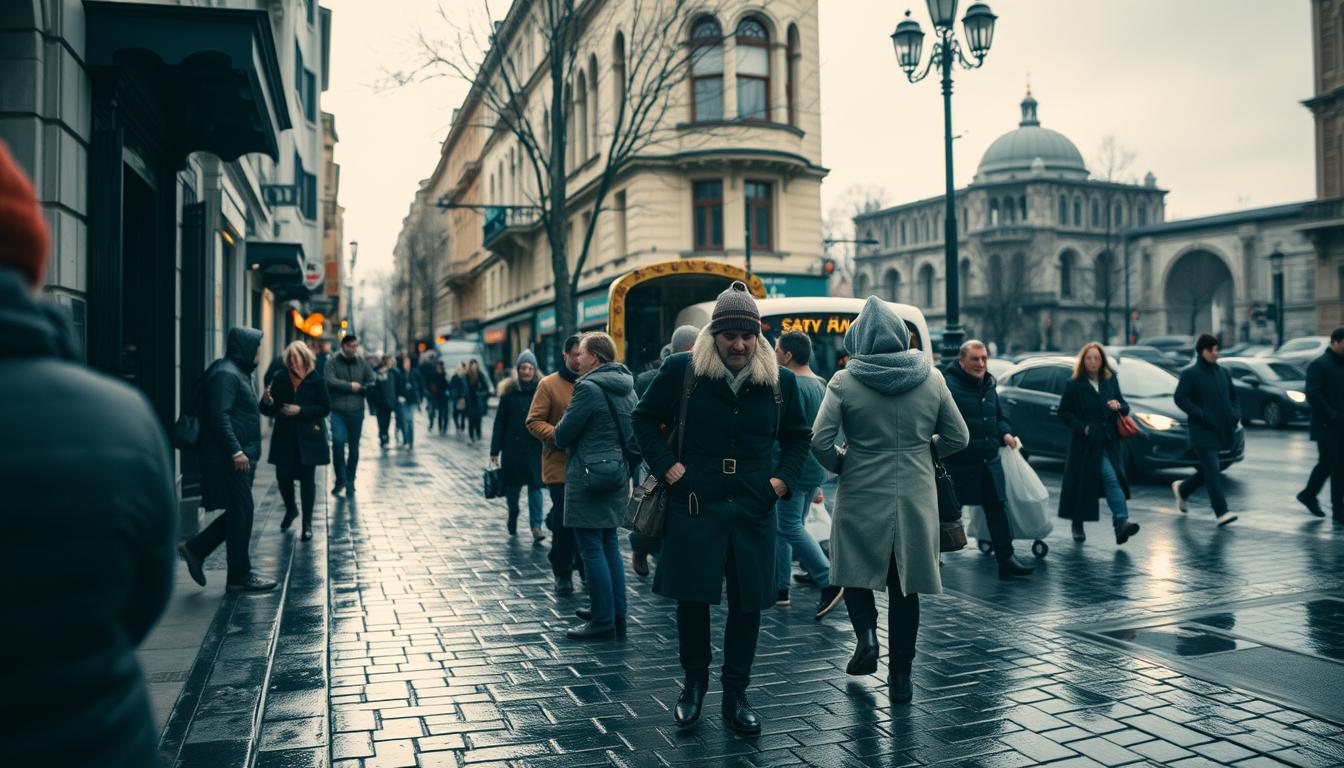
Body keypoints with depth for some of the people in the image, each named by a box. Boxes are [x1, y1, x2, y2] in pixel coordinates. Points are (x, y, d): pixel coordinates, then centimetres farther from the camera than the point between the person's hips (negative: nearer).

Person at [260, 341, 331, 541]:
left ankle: (307, 522, 13)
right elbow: (270, 410, 7)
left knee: (307, 480, 2)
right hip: (285, 438, 3)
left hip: (308, 438, -3)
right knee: (283, 476, 4)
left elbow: (325, 408, -8)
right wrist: (267, 402, -16)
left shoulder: (316, 380, -4)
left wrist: (301, 410, -18)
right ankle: (290, 510, 34)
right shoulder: (280, 380, 5)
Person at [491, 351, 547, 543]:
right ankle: (512, 520, 33)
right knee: (512, 485, 12)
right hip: (512, 447, 2)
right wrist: (495, 451, 0)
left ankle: (536, 526, -6)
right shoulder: (509, 391, 2)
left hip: (535, 448, -2)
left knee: (535, 486, -6)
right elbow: (500, 422, 3)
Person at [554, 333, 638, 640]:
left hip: (589, 477, -9)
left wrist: (563, 424, 8)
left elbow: (562, 436, -12)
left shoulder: (588, 387, -16)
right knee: (610, 545, 15)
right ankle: (617, 615, 22)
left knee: (592, 548, -2)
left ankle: (603, 621, 3)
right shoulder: (627, 386, 10)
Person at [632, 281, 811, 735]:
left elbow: (798, 437, 18)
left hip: (754, 510, 2)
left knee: (748, 603, 7)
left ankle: (736, 695, 24)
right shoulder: (682, 371, -3)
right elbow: (645, 418, 7)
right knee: (691, 596, 3)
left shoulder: (780, 381, 4)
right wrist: (667, 465, -4)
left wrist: (783, 478, 3)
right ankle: (694, 684, 27)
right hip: (694, 505, -2)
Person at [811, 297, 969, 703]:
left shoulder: (845, 381, -9)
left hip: (861, 496, -2)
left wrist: (840, 464, 5)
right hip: (916, 496, 3)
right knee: (905, 586, 11)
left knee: (856, 569, 19)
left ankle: (867, 635, -2)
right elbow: (958, 437, 4)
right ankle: (900, 677, 17)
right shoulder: (931, 378, 0)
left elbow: (820, 440, -14)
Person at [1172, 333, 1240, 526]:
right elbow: (1180, 398, -10)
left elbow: (1233, 395, 22)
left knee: (1208, 470, 13)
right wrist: (1201, 415, -17)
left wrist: (1236, 413, 4)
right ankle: (1221, 512, -11)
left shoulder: (1223, 372, 14)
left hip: (1221, 430, 7)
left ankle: (1182, 489, 37)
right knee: (1212, 470, -11)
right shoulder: (1190, 373, -5)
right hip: (1202, 432, -7)